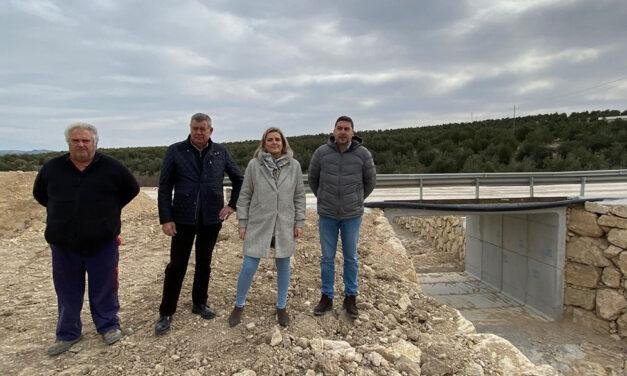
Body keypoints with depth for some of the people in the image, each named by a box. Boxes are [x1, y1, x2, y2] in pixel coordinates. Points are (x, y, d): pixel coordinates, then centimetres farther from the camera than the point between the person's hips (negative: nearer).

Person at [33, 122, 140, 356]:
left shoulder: (111, 168, -5)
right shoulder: (51, 168, 1)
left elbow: (132, 189, 8)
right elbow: (39, 194, 19)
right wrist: (61, 211, 10)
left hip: (102, 243, -2)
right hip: (63, 244, 2)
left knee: (104, 288, 10)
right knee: (67, 291, 15)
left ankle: (108, 325, 29)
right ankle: (68, 334, 32)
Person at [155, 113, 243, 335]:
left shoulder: (221, 152, 2)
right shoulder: (176, 151, -4)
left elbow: (239, 180, 11)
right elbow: (164, 188, -4)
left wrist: (232, 205, 3)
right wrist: (166, 219, -9)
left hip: (211, 219, 2)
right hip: (183, 219, -2)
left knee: (204, 264, 15)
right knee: (177, 266, 5)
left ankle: (199, 304, 32)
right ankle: (166, 313, 19)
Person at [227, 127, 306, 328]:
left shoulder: (294, 165, 1)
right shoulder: (254, 165, -3)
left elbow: (299, 196, 5)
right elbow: (244, 196, 1)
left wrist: (299, 223, 2)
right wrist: (242, 223, -1)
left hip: (285, 226, 2)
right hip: (258, 226, -1)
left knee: (283, 266, 11)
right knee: (248, 267, 2)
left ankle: (281, 307, 30)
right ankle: (239, 306, 25)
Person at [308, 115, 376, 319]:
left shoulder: (363, 154, -6)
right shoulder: (321, 152, -5)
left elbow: (370, 181, 8)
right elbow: (312, 179, 10)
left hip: (352, 215, 0)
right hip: (327, 215, 1)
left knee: (351, 258, 12)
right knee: (327, 258, 10)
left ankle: (350, 297, 27)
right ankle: (327, 297, 24)